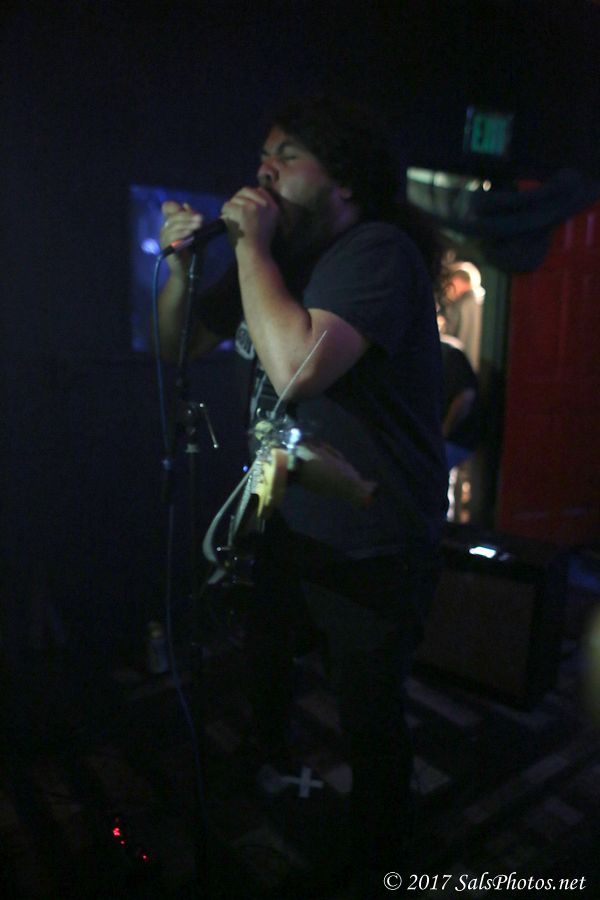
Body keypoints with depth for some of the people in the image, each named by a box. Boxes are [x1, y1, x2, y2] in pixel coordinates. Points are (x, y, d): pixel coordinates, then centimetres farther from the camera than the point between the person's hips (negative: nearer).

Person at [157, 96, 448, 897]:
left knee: (371, 721, 10)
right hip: (289, 524, 8)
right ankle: (269, 773, 62)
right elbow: (177, 346, 8)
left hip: (373, 549, -8)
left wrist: (251, 245, -25)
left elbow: (296, 368, -38)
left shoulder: (378, 250, -21)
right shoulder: (274, 256, 5)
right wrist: (180, 262, -9)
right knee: (263, 667, 29)